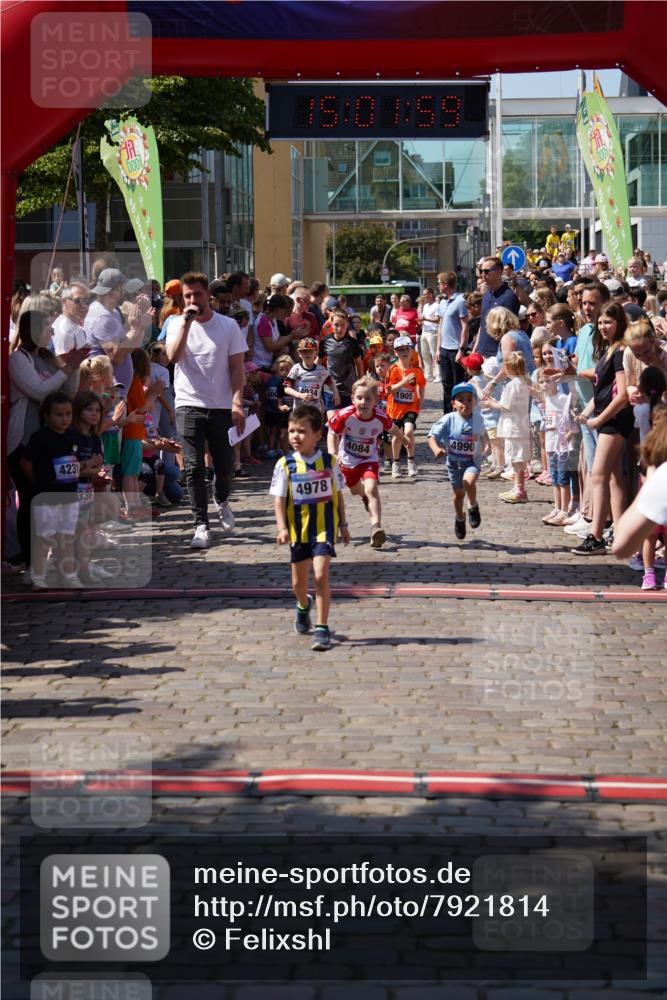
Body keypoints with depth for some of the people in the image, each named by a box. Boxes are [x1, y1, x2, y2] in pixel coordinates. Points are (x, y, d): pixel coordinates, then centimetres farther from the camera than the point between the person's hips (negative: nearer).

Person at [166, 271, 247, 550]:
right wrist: (187, 322, -18)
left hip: (222, 407, 0)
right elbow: (173, 356, -15)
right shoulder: (178, 325, 3)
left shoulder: (228, 326, 1)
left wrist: (237, 402, -10)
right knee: (194, 467, -5)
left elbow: (237, 368, 0)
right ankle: (201, 525, -1)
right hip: (189, 405, 0)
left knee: (225, 465, 6)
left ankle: (221, 500, 39)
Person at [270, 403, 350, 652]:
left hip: (324, 527, -2)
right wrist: (282, 528, -16)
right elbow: (279, 499, -5)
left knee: (321, 575, -16)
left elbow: (338, 494, 8)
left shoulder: (329, 462, -2)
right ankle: (303, 606, 48)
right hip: (298, 529, 2)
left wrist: (343, 524, 10)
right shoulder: (285, 465, -5)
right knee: (298, 582, 13)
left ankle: (322, 628, -10)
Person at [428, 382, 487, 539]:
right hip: (454, 461, 1)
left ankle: (473, 506, -1)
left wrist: (487, 444, 12)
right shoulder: (448, 419, -17)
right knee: (458, 493, 12)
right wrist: (436, 449, -38)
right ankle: (460, 518, 42)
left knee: (469, 481, -31)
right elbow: (432, 436, -21)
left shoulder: (478, 419, -6)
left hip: (472, 461, -1)